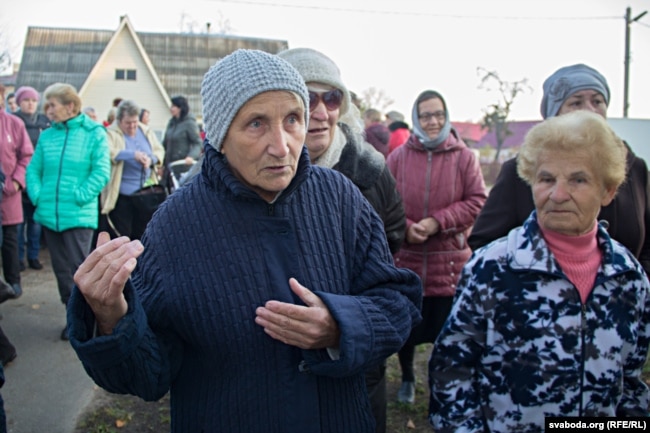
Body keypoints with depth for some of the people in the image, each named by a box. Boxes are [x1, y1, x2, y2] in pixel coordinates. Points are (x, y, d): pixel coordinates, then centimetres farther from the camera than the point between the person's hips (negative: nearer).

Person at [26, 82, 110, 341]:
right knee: (61, 270, 11)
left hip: (78, 215, -5)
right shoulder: (47, 135, 10)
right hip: (49, 214, 5)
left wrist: (79, 198, -15)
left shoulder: (94, 133, -3)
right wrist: (37, 195, -2)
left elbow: (101, 172, -10)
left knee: (79, 270, -4)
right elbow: (33, 169, 13)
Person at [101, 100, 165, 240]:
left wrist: (151, 159, -11)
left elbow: (159, 150, 11)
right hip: (121, 195, -5)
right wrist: (133, 154, -31)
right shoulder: (111, 133, -6)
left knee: (142, 234, 13)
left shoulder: (146, 131, 10)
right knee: (121, 237, 1)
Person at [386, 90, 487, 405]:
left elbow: (477, 201, -5)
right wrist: (405, 228, -17)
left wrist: (438, 222, -15)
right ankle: (407, 377, 42)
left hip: (450, 261, -1)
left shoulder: (464, 157, -2)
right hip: (406, 259, 1)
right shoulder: (398, 157, 1)